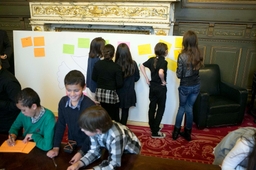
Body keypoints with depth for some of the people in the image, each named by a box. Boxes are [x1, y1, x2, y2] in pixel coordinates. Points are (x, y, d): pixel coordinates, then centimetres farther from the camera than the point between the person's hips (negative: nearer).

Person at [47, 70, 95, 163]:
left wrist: (81, 152, -22)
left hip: (88, 147, -4)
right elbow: (60, 125, -2)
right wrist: (56, 147, -5)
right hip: (72, 144, 5)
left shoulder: (90, 106, -27)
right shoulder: (63, 102, -11)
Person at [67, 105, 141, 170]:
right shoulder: (95, 129, -26)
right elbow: (94, 151, -13)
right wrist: (78, 164, -27)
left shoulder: (116, 136, -44)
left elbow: (114, 164, -34)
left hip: (130, 152, -4)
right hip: (112, 150, 4)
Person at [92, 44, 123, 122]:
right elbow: (120, 83, -12)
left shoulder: (97, 64, -4)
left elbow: (94, 78, 6)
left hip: (99, 93, 4)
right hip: (111, 94, -4)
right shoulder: (116, 67, -14)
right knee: (113, 119, 9)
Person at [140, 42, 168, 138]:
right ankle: (155, 132, 8)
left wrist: (146, 78, 6)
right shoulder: (164, 61, -18)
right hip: (160, 87, -6)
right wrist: (163, 81, -17)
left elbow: (142, 66, 6)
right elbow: (161, 73, -35)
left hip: (152, 86, 7)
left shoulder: (152, 59, 2)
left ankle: (153, 128, 30)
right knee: (161, 108, 6)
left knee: (152, 107, 15)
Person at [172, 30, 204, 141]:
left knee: (182, 107, 16)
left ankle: (176, 131, 26)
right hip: (196, 85, 4)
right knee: (189, 108, 16)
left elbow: (179, 75, -14)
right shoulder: (198, 54, -4)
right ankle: (187, 133, 27)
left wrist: (178, 71, 4)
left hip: (185, 86, -4)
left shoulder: (182, 56, -20)